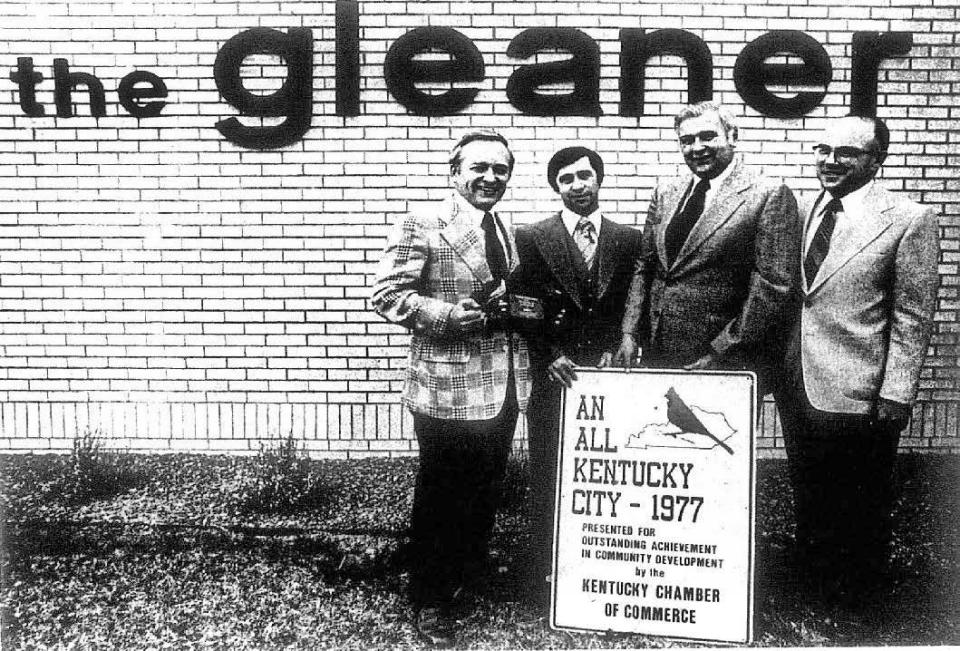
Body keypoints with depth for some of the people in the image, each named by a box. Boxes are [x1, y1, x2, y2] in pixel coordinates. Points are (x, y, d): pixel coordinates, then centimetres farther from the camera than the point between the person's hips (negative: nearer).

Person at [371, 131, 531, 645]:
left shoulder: (506, 232, 15)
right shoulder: (424, 224, -9)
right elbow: (387, 294, -13)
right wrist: (446, 315, -25)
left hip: (503, 388, 7)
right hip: (448, 389, -7)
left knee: (486, 493, 19)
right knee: (440, 498, 7)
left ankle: (469, 578, 41)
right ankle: (431, 601, 26)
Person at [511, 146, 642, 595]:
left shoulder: (628, 240, 9)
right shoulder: (532, 239, 3)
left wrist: (614, 352, -4)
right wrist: (549, 356, -9)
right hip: (553, 375, -1)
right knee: (548, 479, 5)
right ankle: (546, 575, 16)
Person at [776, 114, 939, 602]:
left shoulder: (908, 220, -10)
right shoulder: (805, 211, 6)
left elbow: (912, 318, -11)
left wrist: (896, 395, -14)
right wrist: (777, 367, 8)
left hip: (856, 396, -5)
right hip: (797, 384, 5)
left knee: (858, 507, 13)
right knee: (809, 497, 21)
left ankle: (853, 591, 35)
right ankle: (811, 579, 41)